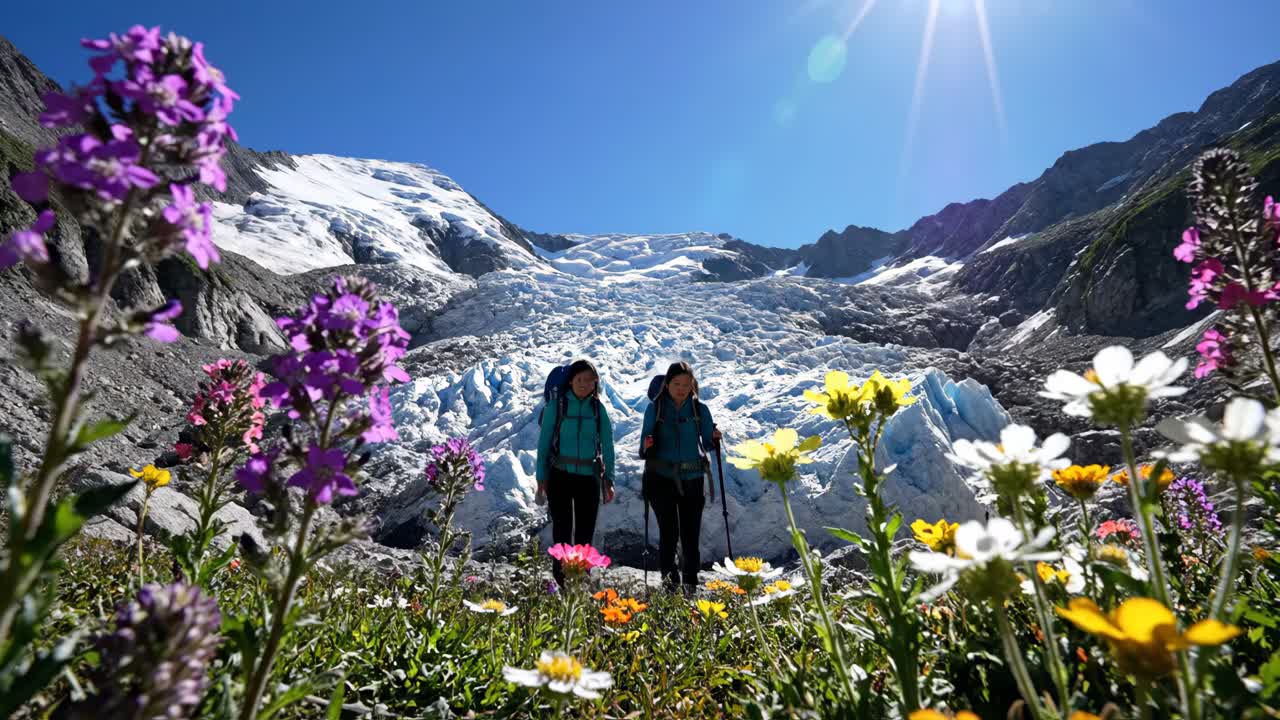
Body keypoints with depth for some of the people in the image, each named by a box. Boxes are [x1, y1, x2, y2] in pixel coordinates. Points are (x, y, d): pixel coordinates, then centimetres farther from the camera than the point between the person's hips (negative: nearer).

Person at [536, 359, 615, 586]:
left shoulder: (598, 408, 5)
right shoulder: (557, 404, -1)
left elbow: (607, 446, 6)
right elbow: (544, 442, 1)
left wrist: (609, 479, 0)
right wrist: (541, 478, -2)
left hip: (588, 477, 2)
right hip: (560, 475, -2)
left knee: (585, 531, 7)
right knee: (562, 529, -3)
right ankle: (561, 580, 6)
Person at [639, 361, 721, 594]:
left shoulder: (700, 410, 5)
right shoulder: (654, 408, 3)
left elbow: (707, 442, 9)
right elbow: (645, 439, 5)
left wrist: (714, 438, -13)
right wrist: (646, 447, -17)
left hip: (692, 479, 1)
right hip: (662, 478, -1)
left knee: (691, 532, 3)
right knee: (669, 532, -6)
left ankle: (691, 582, 18)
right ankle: (669, 577, 13)